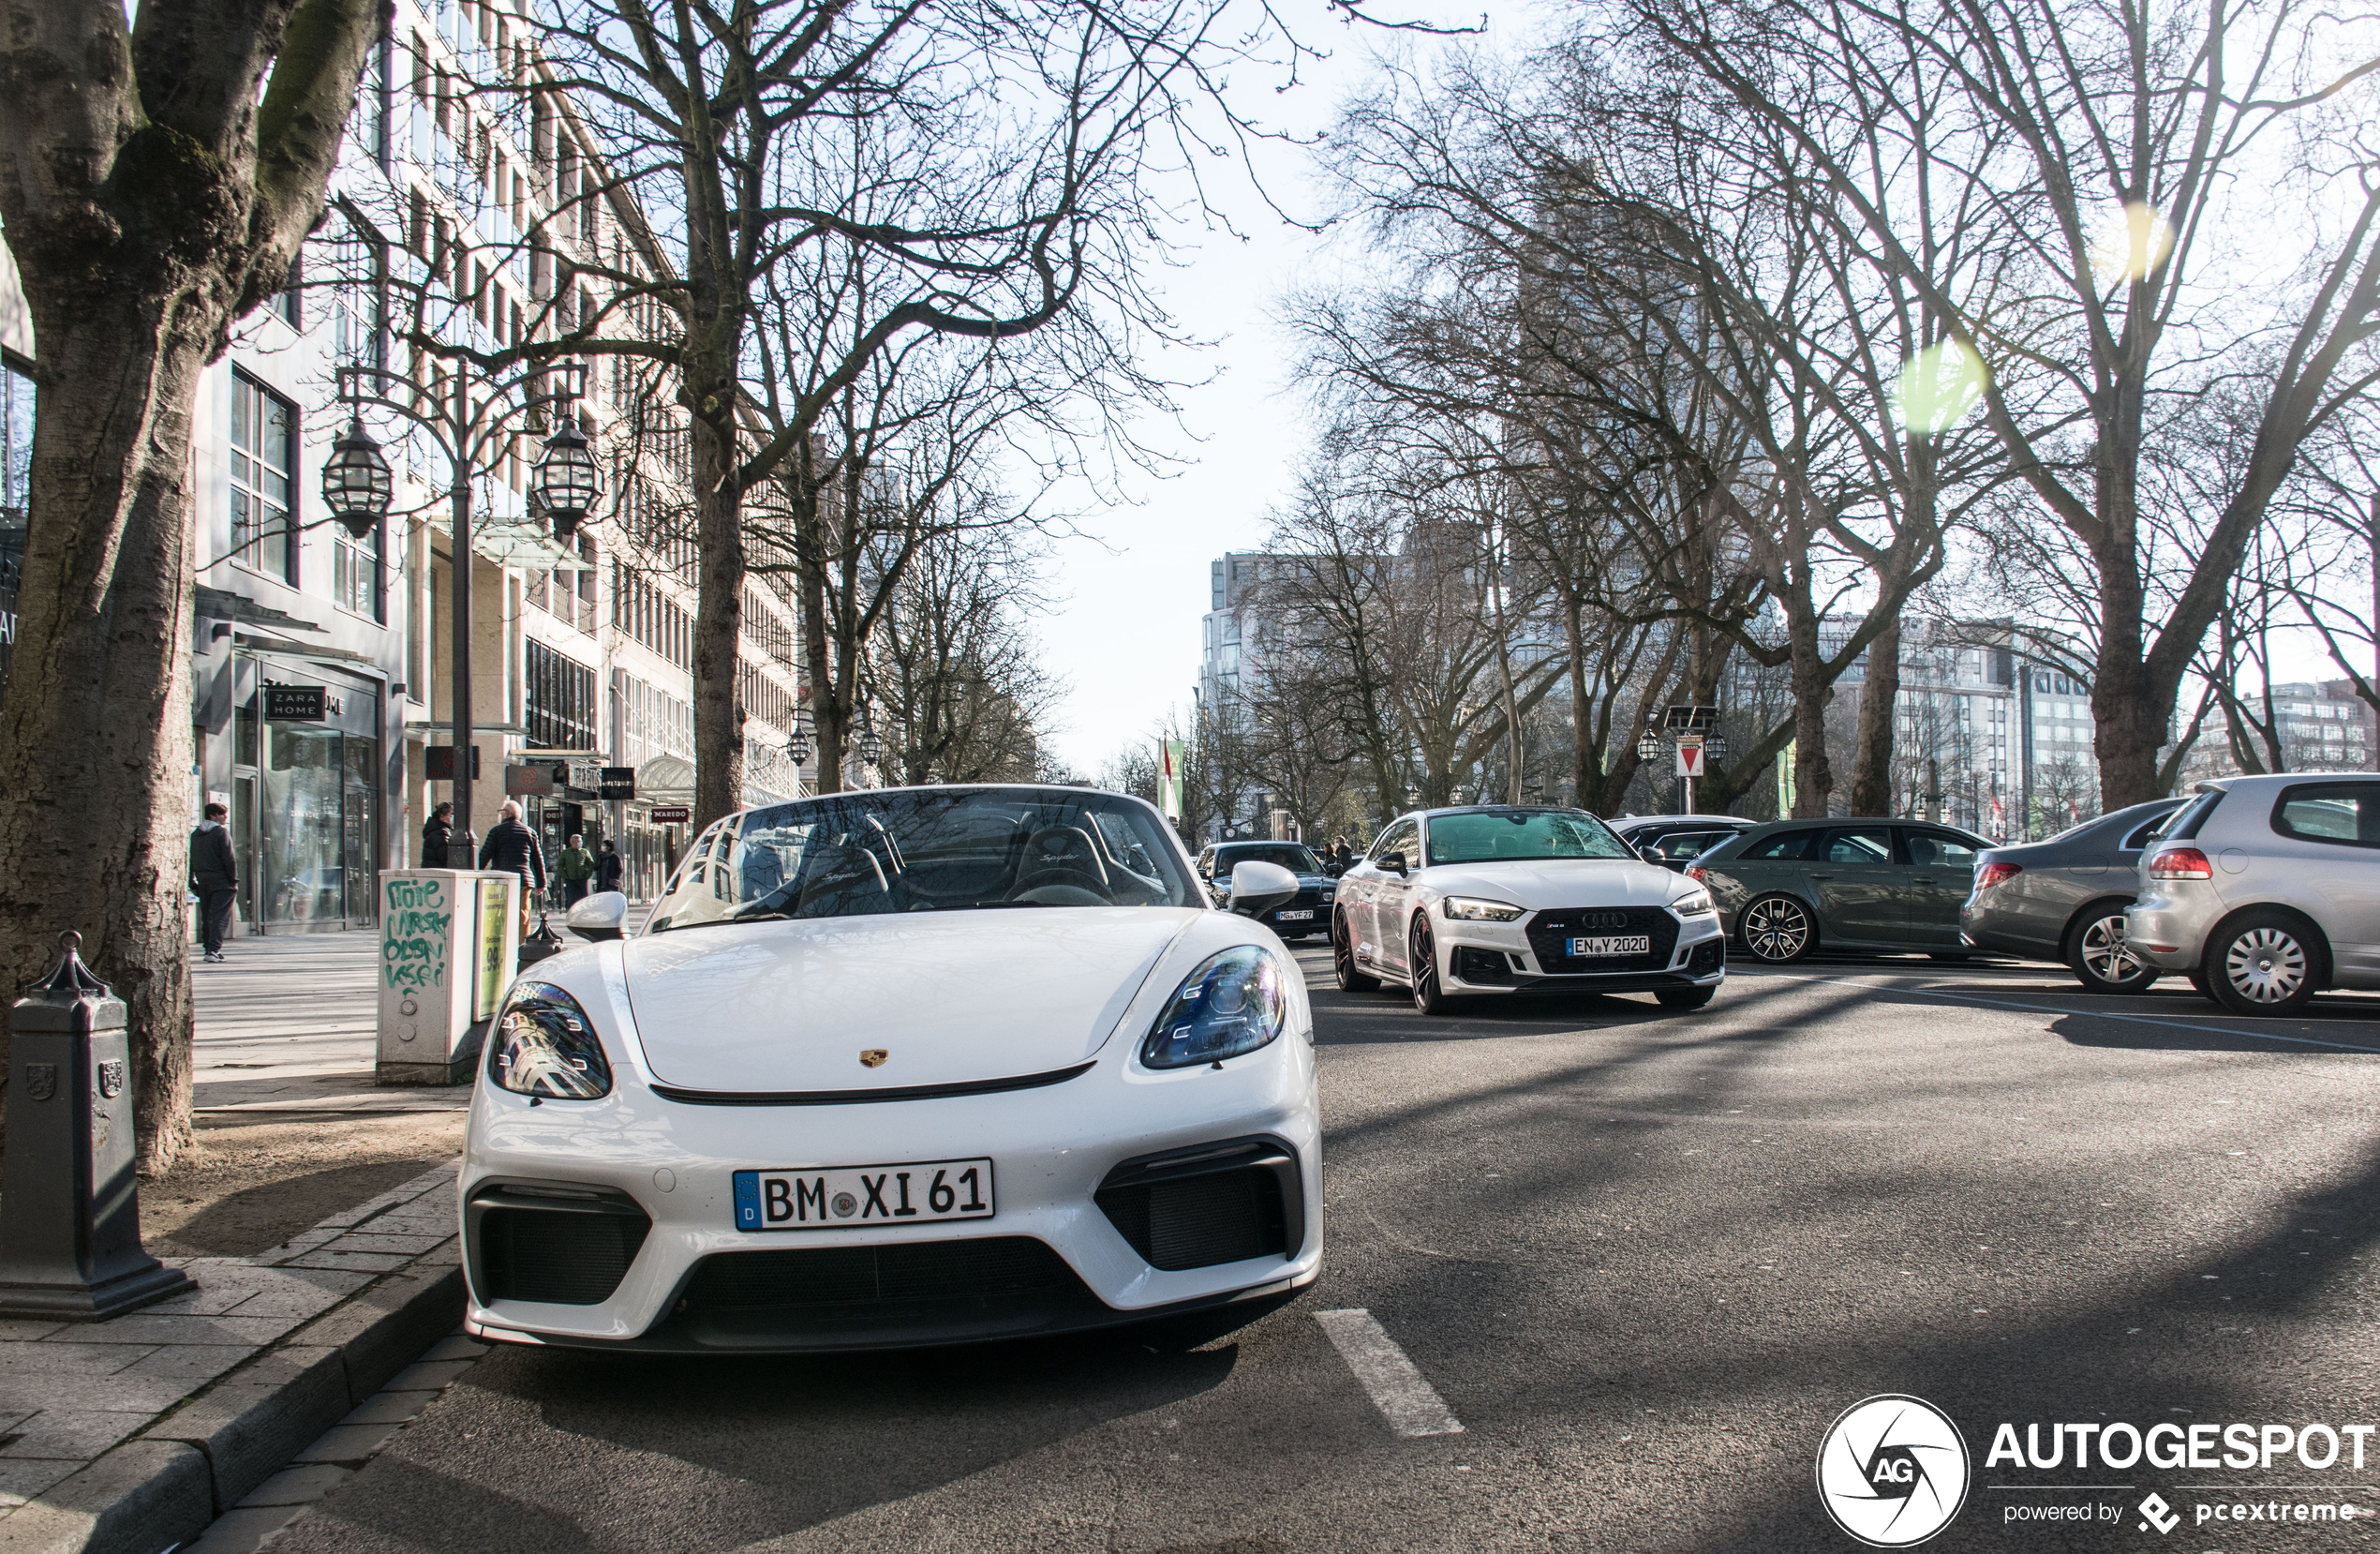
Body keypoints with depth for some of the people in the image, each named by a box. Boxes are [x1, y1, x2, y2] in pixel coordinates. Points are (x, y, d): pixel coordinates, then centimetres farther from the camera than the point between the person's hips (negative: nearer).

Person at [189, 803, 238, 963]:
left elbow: (190, 860, 13)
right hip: (221, 881, -6)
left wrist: (192, 882, 17)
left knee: (206, 917, 13)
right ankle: (214, 950, -14)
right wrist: (234, 880, -7)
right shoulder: (221, 832, -8)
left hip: (203, 881, 6)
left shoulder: (195, 834, 12)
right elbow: (229, 859, -13)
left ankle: (208, 948, 14)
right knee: (220, 916, -6)